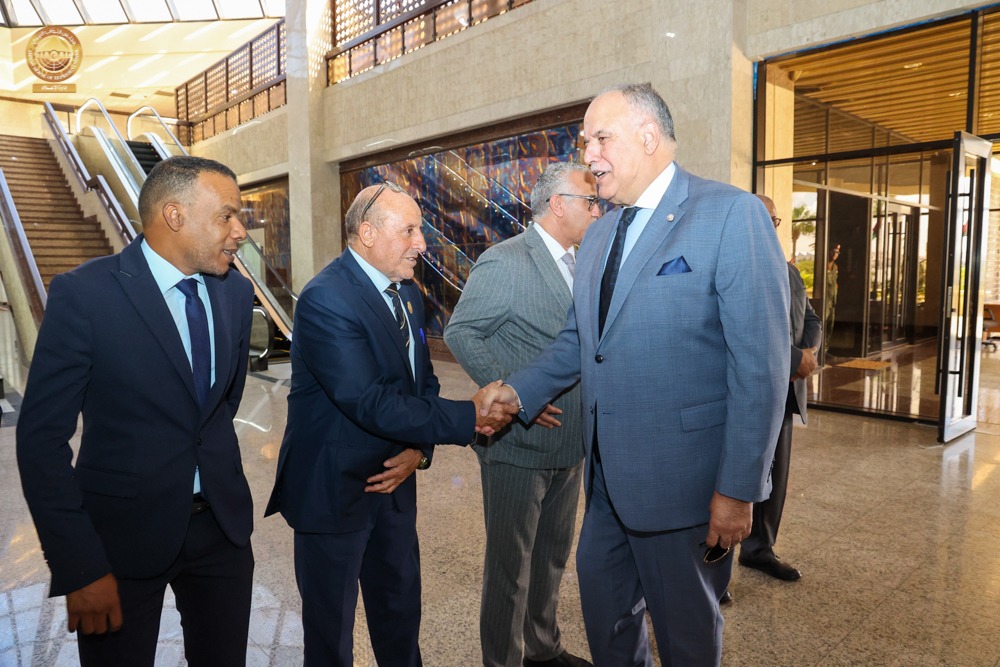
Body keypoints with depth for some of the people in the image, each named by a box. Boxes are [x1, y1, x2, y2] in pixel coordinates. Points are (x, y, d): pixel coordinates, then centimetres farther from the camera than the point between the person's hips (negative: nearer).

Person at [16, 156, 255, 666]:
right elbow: (42, 439, -14)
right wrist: (80, 568, -15)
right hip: (123, 533, -4)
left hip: (223, 523, 5)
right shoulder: (83, 293, -15)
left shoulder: (237, 293, 0)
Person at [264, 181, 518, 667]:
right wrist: (467, 417, -25)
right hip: (332, 488, -7)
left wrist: (419, 449, -9)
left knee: (401, 611, 21)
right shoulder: (325, 299, -22)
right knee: (332, 626, 13)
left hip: (392, 480, 7)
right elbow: (369, 403, -29)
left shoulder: (407, 293, 4)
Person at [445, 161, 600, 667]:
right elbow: (460, 332, -15)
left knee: (551, 556, 22)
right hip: (518, 442, -8)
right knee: (510, 564, 8)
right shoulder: (505, 261, -14)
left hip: (568, 442, 8)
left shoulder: (582, 264, 10)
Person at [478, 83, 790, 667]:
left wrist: (738, 489, -17)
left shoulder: (733, 214, -13)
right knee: (605, 614, 23)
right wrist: (520, 390, 3)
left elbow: (761, 365, -17)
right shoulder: (600, 234, 11)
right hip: (609, 476, 7)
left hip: (683, 481, -6)